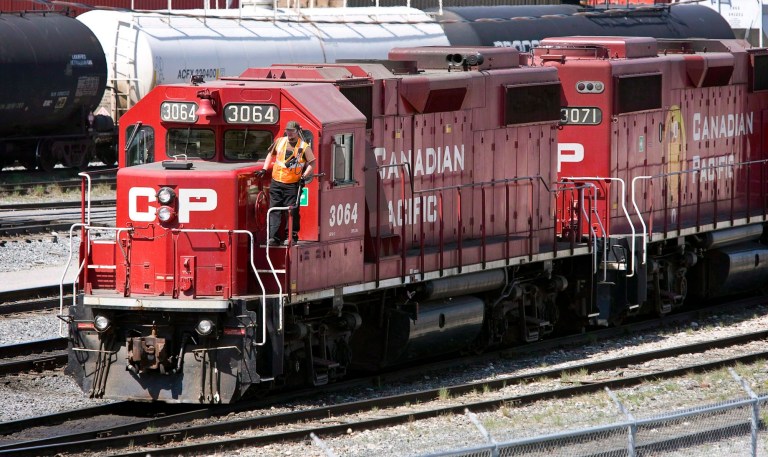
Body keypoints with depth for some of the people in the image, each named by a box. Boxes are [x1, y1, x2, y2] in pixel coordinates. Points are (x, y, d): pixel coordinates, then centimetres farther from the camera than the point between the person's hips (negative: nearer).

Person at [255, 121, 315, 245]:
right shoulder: (280, 142, 9)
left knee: (292, 211, -3)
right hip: (276, 182, 3)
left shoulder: (304, 147, -1)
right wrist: (264, 169, 14)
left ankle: (292, 236, 5)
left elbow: (312, 163, 2)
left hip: (292, 184, -3)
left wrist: (304, 176, -10)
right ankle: (273, 237, -2)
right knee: (274, 211, -1)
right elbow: (271, 154, 23)